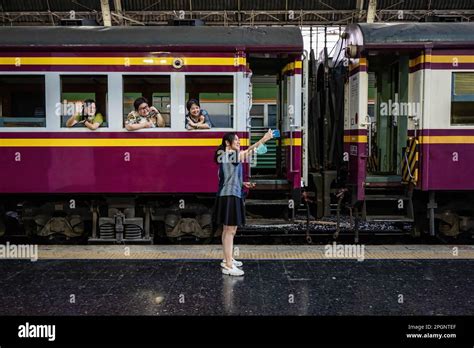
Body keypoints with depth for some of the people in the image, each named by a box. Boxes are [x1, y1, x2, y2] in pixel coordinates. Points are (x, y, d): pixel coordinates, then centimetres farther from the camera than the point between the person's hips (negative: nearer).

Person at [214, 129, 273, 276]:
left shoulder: (232, 156, 16)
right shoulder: (228, 154, -13)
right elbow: (248, 151, -26)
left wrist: (242, 184, 11)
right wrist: (264, 139, -30)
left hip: (233, 195, 10)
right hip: (229, 196, -10)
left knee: (229, 229, 17)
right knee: (230, 230, -8)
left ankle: (227, 259, 29)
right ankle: (228, 266, -5)